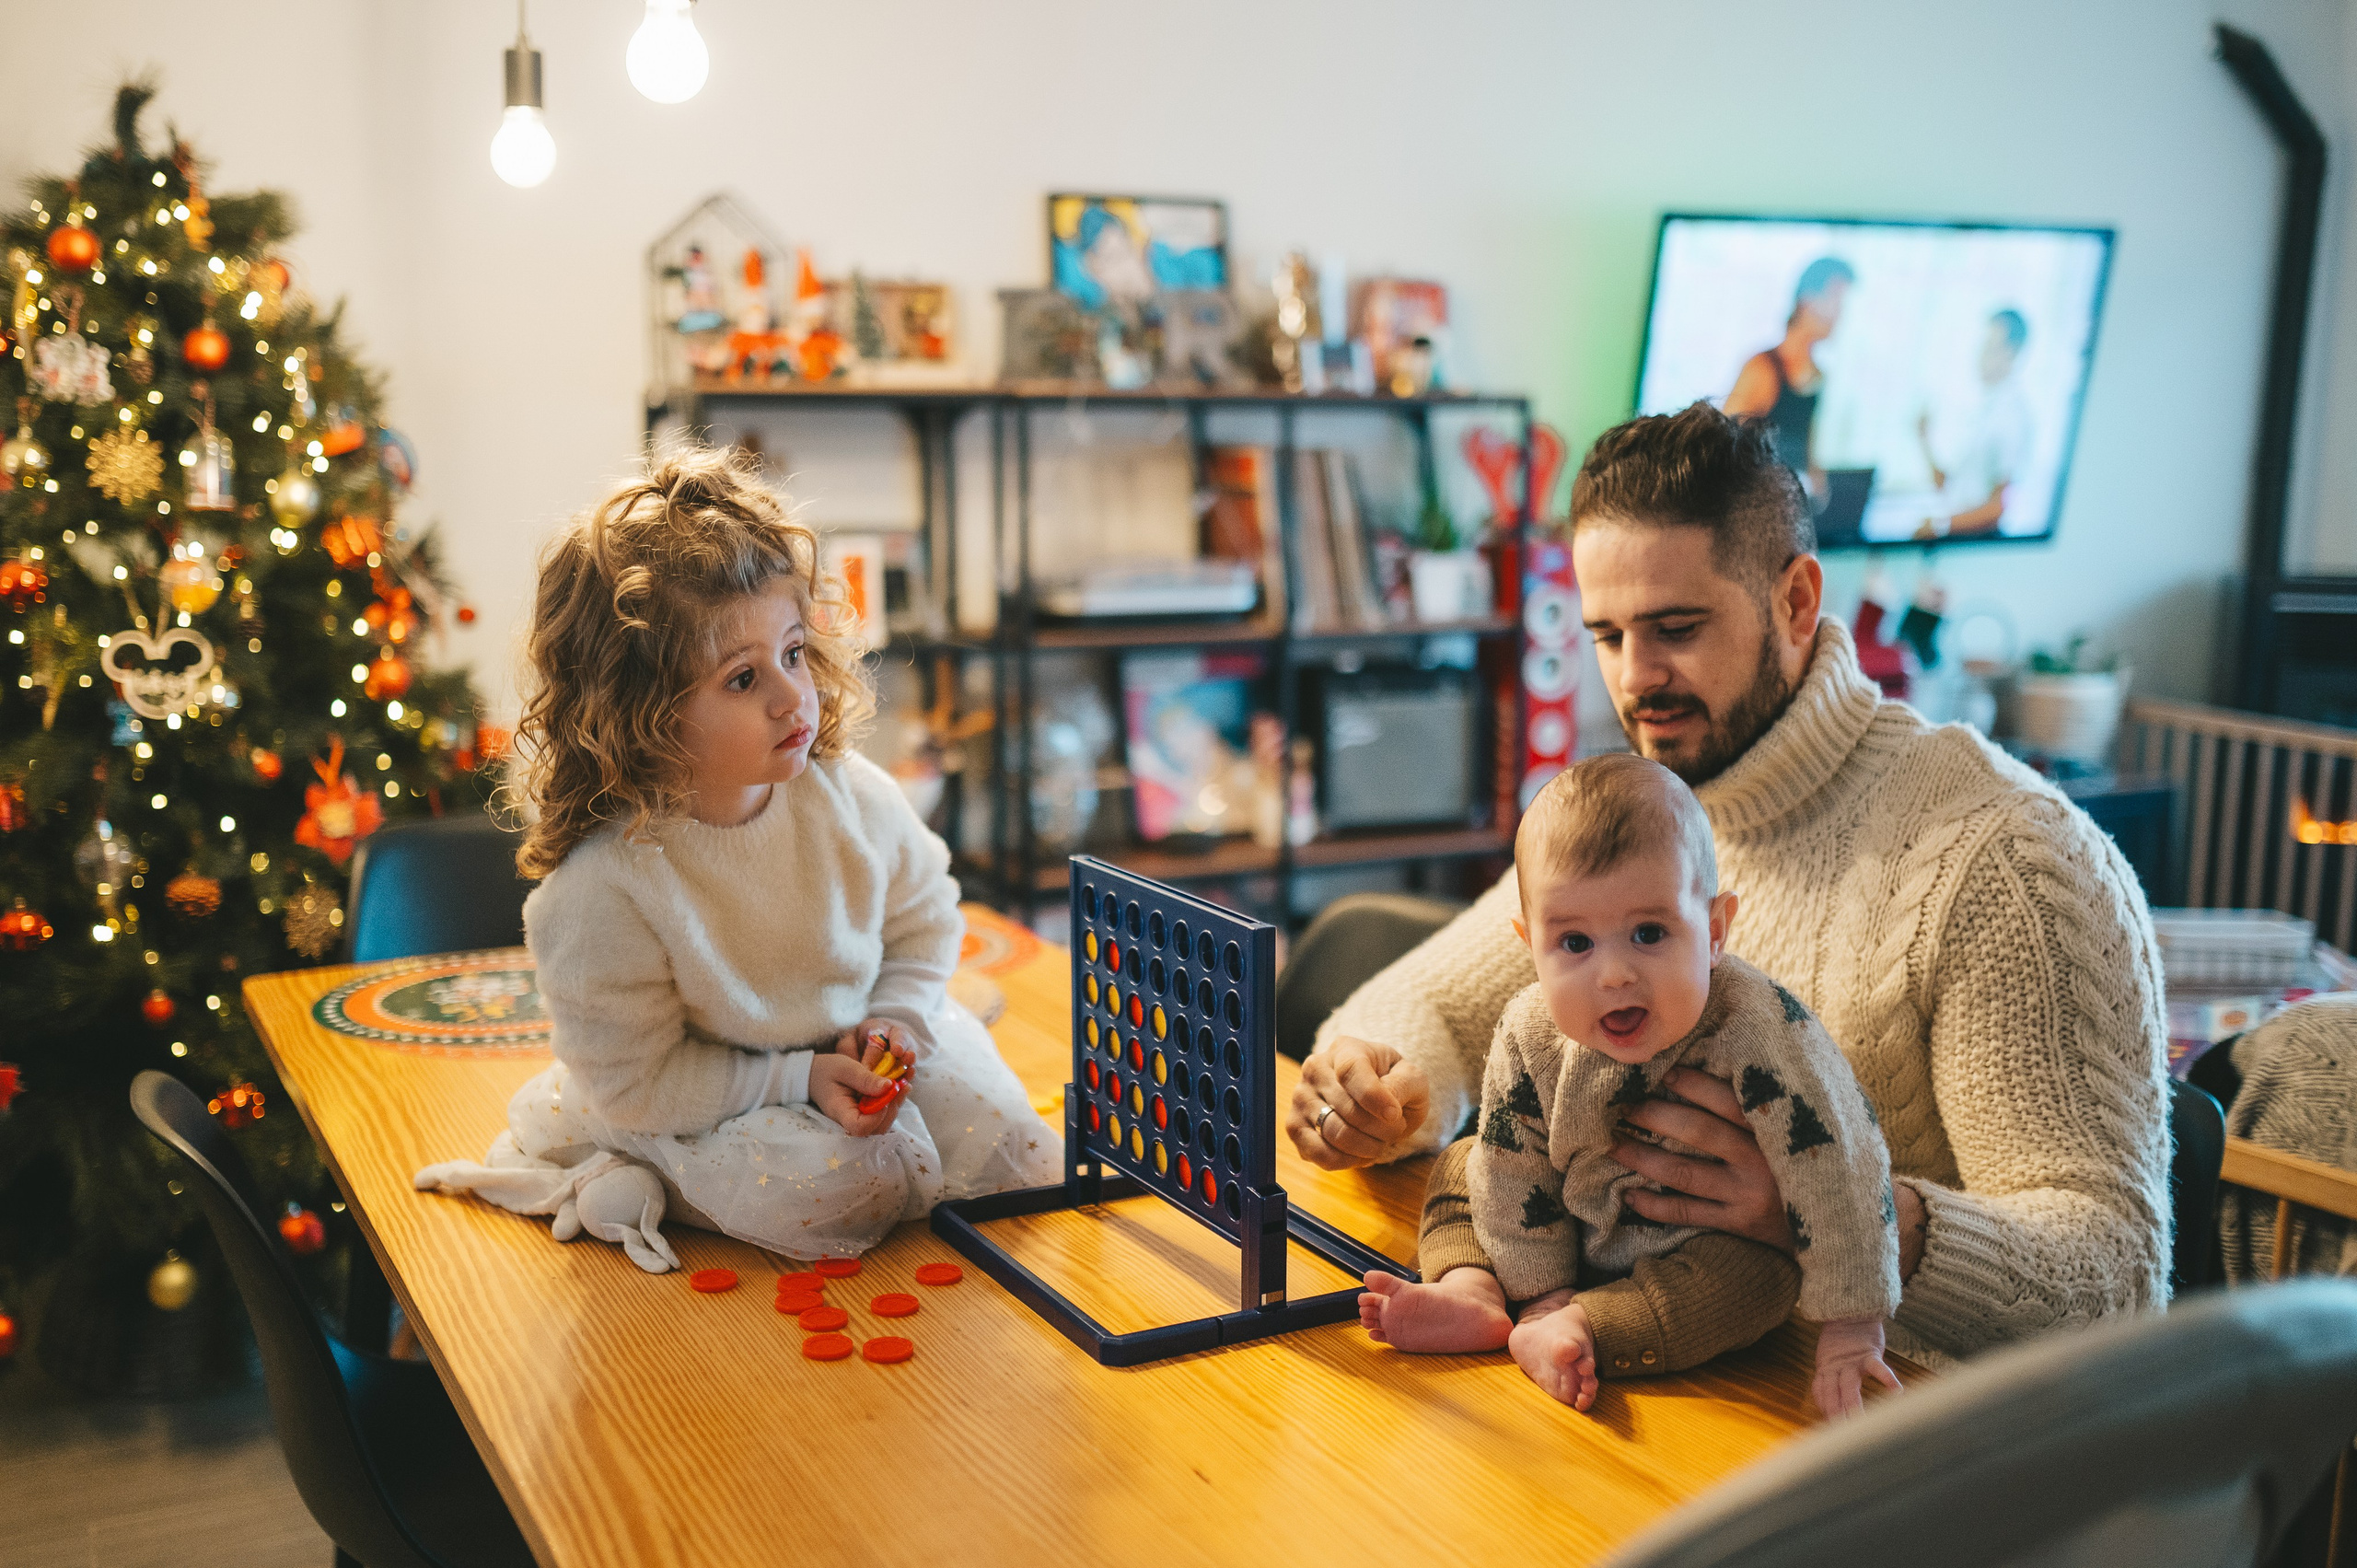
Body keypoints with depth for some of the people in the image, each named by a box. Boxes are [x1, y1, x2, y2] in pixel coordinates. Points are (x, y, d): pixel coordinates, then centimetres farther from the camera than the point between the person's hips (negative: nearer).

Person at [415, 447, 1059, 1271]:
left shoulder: (850, 794, -15)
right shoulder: (600, 892, -30)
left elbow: (924, 915, 4)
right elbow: (636, 1083, -20)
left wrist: (897, 1018, -13)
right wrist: (800, 1080, -24)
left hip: (858, 1050, 5)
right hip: (708, 1104, -4)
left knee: (1022, 1160, -5)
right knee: (834, 1187, -29)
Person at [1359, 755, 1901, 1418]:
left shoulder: (1758, 1028, -34)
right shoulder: (1529, 1036, -21)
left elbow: (1838, 1170, -29)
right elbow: (1517, 1177, -8)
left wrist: (1852, 1326, -25)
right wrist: (1543, 1292, -7)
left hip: (1722, 1244, -3)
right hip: (1584, 1233, 4)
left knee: (1764, 1277, -32)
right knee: (1464, 1166, -1)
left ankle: (1584, 1328, -28)